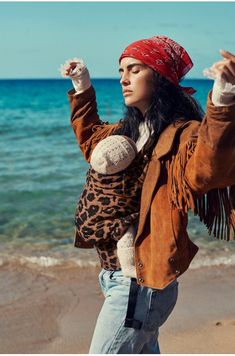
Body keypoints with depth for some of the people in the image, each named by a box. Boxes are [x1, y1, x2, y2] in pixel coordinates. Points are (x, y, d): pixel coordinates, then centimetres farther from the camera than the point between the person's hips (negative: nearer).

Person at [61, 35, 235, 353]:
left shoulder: (183, 135, -18)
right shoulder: (129, 130, 9)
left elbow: (207, 169, -41)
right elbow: (91, 141, 29)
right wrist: (83, 90, 26)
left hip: (140, 283, -9)